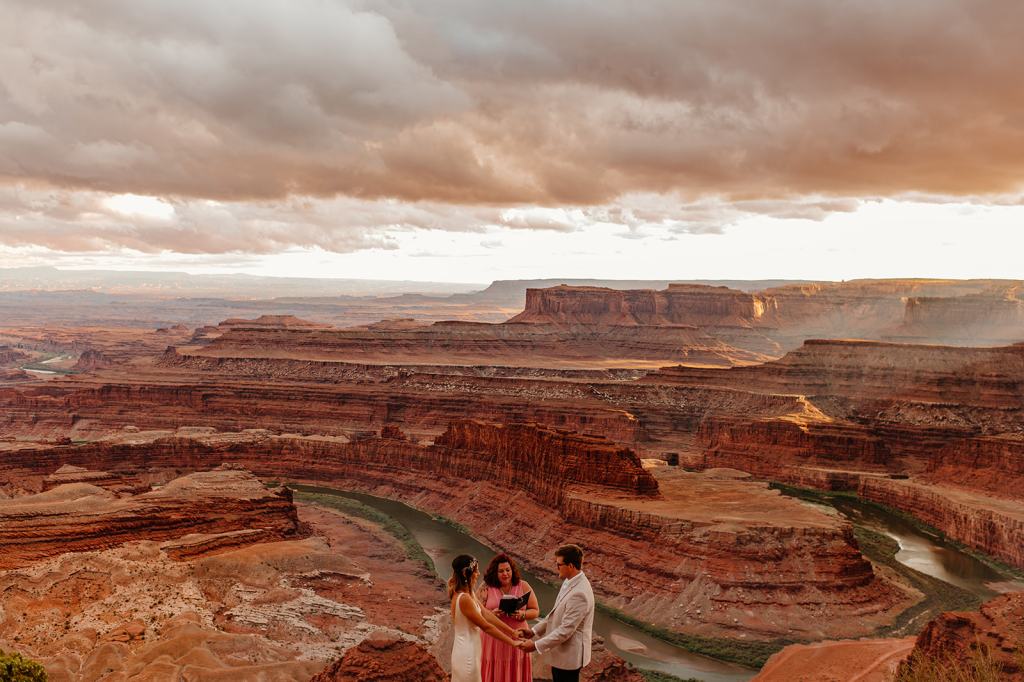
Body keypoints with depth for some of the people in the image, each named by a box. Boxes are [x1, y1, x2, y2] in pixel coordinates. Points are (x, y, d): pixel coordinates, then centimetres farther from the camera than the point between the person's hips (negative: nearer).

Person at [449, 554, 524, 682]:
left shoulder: (468, 594, 6)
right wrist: (512, 642, -13)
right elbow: (486, 626, -20)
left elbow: (487, 615, 6)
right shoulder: (464, 598, -24)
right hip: (467, 653, -9)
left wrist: (511, 632, 5)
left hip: (469, 650, 9)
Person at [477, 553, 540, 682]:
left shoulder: (523, 586, 0)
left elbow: (535, 611, 3)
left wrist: (522, 614, -16)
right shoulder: (486, 588, -3)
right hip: (493, 640, -1)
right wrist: (491, 614, -21)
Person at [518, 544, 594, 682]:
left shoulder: (579, 593, -29)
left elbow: (565, 630, -26)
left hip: (569, 656, -9)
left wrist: (537, 645, -19)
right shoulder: (569, 582, 2)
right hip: (561, 653, 9)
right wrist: (534, 631, 6)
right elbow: (556, 614, 13)